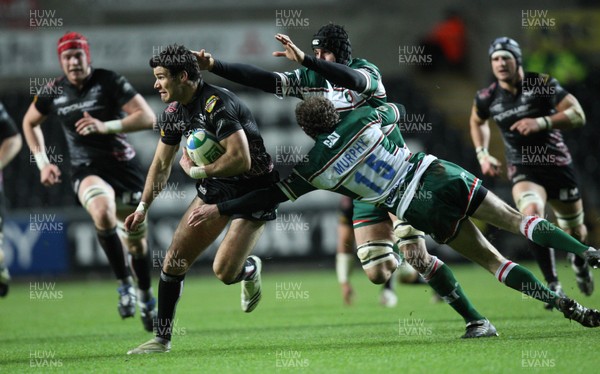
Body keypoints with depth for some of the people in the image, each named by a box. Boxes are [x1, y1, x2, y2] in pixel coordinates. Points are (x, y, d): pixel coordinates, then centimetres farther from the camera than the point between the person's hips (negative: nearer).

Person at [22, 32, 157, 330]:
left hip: (124, 167, 0)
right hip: (87, 169, 0)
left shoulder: (110, 82, -10)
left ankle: (145, 296, 36)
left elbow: (147, 117, -15)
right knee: (103, 212, -34)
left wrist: (105, 126, -26)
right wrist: (42, 162, 8)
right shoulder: (53, 93, -1)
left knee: (136, 240, 9)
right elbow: (30, 123, 18)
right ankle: (124, 283, -20)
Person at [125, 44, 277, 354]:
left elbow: (241, 160, -35)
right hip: (215, 188, 8)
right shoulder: (174, 111, 0)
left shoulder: (216, 105, -28)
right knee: (175, 259, -1)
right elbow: (161, 164, 13)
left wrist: (195, 171, -20)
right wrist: (143, 207, 7)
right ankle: (162, 338, 9)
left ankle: (250, 269, 21)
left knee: (224, 272, -15)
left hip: (255, 188, -8)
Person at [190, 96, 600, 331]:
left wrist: (218, 209, 10)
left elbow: (271, 196, 3)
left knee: (493, 260, 8)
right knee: (517, 219, 11)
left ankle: (567, 305, 0)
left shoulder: (315, 167, -1)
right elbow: (398, 109, 28)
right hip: (438, 174, 2)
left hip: (424, 212, -2)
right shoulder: (365, 117, 6)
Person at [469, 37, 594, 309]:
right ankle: (553, 285, -25)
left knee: (574, 231, 13)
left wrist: (541, 123, -27)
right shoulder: (487, 98, -3)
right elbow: (477, 122, 20)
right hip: (523, 171, 0)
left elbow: (578, 115, -15)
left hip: (558, 166, 0)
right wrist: (482, 154, 8)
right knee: (532, 215, -31)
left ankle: (579, 261, 51)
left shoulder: (542, 84, -12)